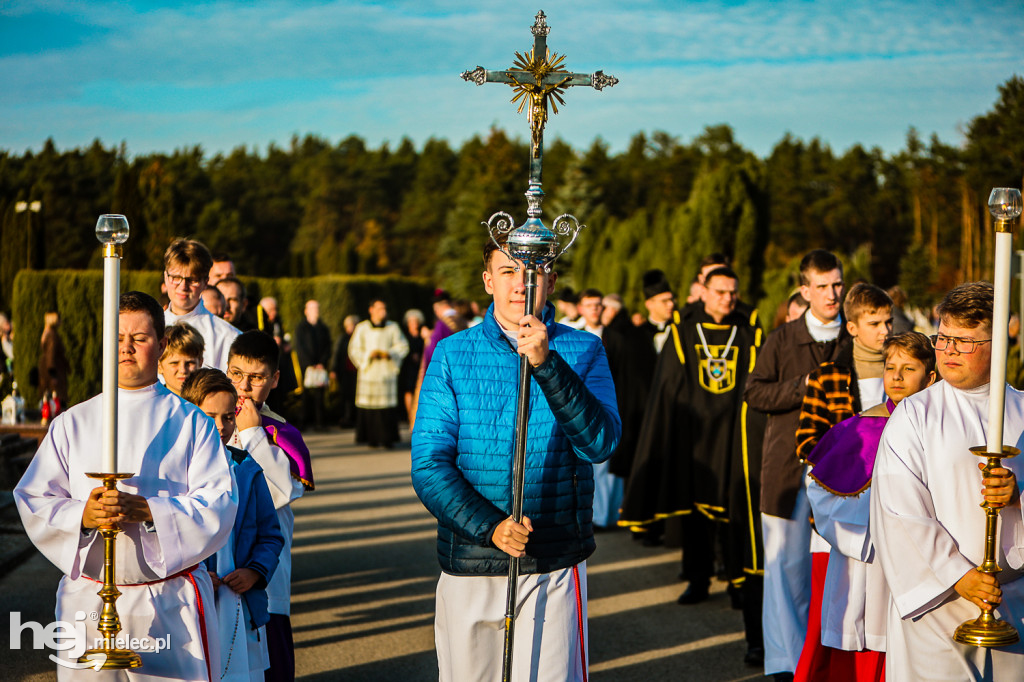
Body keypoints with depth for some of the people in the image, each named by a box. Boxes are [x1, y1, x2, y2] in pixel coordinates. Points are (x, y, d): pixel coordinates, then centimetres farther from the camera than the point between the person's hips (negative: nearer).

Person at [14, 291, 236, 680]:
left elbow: (218, 503, -6)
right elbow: (32, 501, 4)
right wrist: (82, 515, -16)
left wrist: (146, 510, -19)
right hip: (87, 603, 1)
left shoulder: (191, 423, 4)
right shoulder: (72, 424, 9)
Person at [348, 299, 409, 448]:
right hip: (369, 373, 0)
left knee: (387, 406, -6)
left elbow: (402, 346, 6)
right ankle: (372, 438, 4)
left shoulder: (393, 327, 9)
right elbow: (354, 349, 4)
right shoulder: (362, 328, 7)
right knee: (370, 406, -4)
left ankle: (387, 438, -1)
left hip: (387, 372, 0)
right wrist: (369, 355, -13)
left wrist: (388, 353, -11)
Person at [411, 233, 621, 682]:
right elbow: (429, 465, -3)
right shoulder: (452, 355, 2)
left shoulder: (582, 352, 2)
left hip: (554, 569, -1)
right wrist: (489, 526, -18)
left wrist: (547, 364, -26)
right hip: (468, 566, 1)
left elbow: (600, 442, -14)